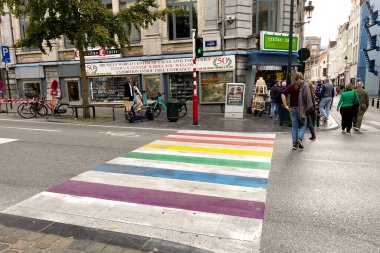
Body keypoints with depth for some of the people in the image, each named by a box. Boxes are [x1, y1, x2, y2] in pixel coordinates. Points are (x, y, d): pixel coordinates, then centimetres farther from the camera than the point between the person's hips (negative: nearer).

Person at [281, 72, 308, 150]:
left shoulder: (291, 86, 3)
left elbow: (283, 95, -9)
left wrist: (286, 106, -10)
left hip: (292, 108, 2)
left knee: (294, 126, 9)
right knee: (303, 125, 12)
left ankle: (294, 144, 9)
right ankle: (300, 138, -10)